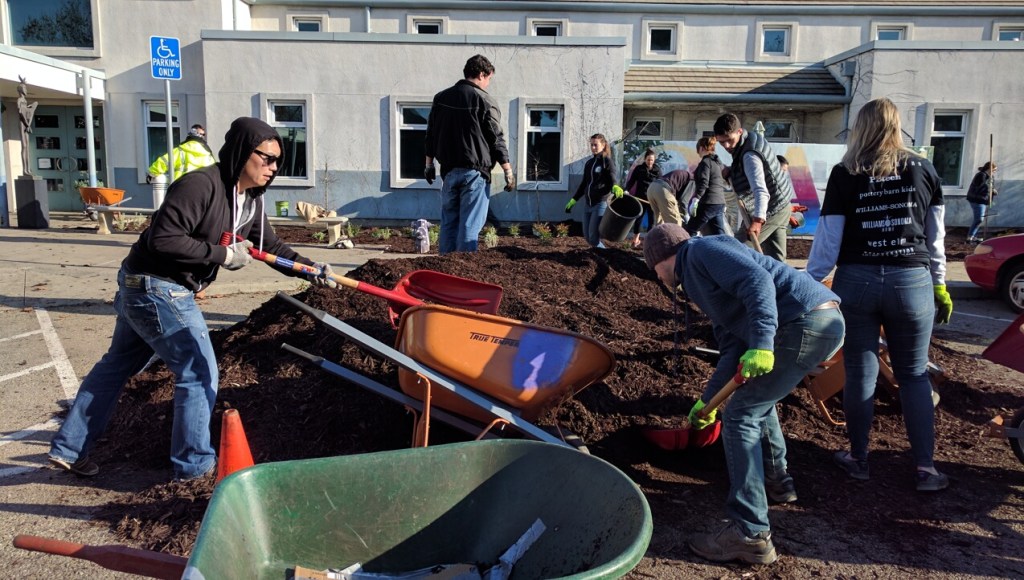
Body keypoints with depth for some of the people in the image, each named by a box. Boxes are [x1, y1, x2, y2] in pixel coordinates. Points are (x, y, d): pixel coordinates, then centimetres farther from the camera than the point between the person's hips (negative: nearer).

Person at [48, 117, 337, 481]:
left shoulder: (250, 202, 5)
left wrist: (312, 269, -1)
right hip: (156, 290, -10)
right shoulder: (200, 185, -23)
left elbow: (270, 247, 12)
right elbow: (162, 240, -28)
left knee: (117, 366, 20)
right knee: (199, 374, -2)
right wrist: (222, 254, -23)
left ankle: (68, 448, 36)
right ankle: (193, 464, 13)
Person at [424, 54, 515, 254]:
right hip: (475, 172, -5)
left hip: (448, 170, 5)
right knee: (470, 224, -2)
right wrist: (508, 171, -3)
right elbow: (497, 139, -8)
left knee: (448, 221, 12)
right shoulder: (485, 101, -8)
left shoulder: (441, 98, 9)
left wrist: (429, 165, 22)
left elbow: (431, 134, 14)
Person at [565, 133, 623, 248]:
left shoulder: (607, 161, -3)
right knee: (587, 236, 7)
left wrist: (615, 187, -41)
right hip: (588, 204, 7)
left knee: (593, 238, -12)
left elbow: (613, 177, -17)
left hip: (601, 203, -7)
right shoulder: (589, 163, 17)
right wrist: (573, 200, 25)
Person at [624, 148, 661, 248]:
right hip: (640, 198, 0)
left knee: (652, 220, 1)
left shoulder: (657, 170, 1)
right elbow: (631, 181, 0)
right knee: (639, 218, 10)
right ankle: (635, 240, 22)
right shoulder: (639, 169, 1)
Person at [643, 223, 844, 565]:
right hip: (825, 322, 11)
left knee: (740, 416, -8)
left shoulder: (702, 250, -2)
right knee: (756, 398, 29)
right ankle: (775, 481, 43)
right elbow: (733, 350, 22)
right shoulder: (700, 281, 26)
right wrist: (707, 399, 22)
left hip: (805, 323, -11)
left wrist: (761, 342, -29)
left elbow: (758, 281, -19)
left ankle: (750, 535, -6)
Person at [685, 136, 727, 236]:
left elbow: (703, 184, -19)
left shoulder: (705, 162, -8)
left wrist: (695, 200, -25)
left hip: (708, 203, -9)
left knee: (690, 231, 1)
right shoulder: (718, 162, 18)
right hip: (720, 203, 9)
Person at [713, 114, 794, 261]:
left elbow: (761, 190, -39)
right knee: (776, 260, 10)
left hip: (771, 211, -10)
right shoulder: (753, 138, 5)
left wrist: (758, 219, -54)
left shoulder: (749, 155, -25)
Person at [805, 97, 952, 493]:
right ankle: (925, 469, 15)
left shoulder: (844, 175, -3)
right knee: (914, 374, 12)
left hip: (856, 282, -1)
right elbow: (935, 236, 11)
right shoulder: (922, 169, 4)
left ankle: (858, 459, 21)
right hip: (912, 282, 2)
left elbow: (828, 240, -4)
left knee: (860, 373, 8)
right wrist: (939, 285, 20)